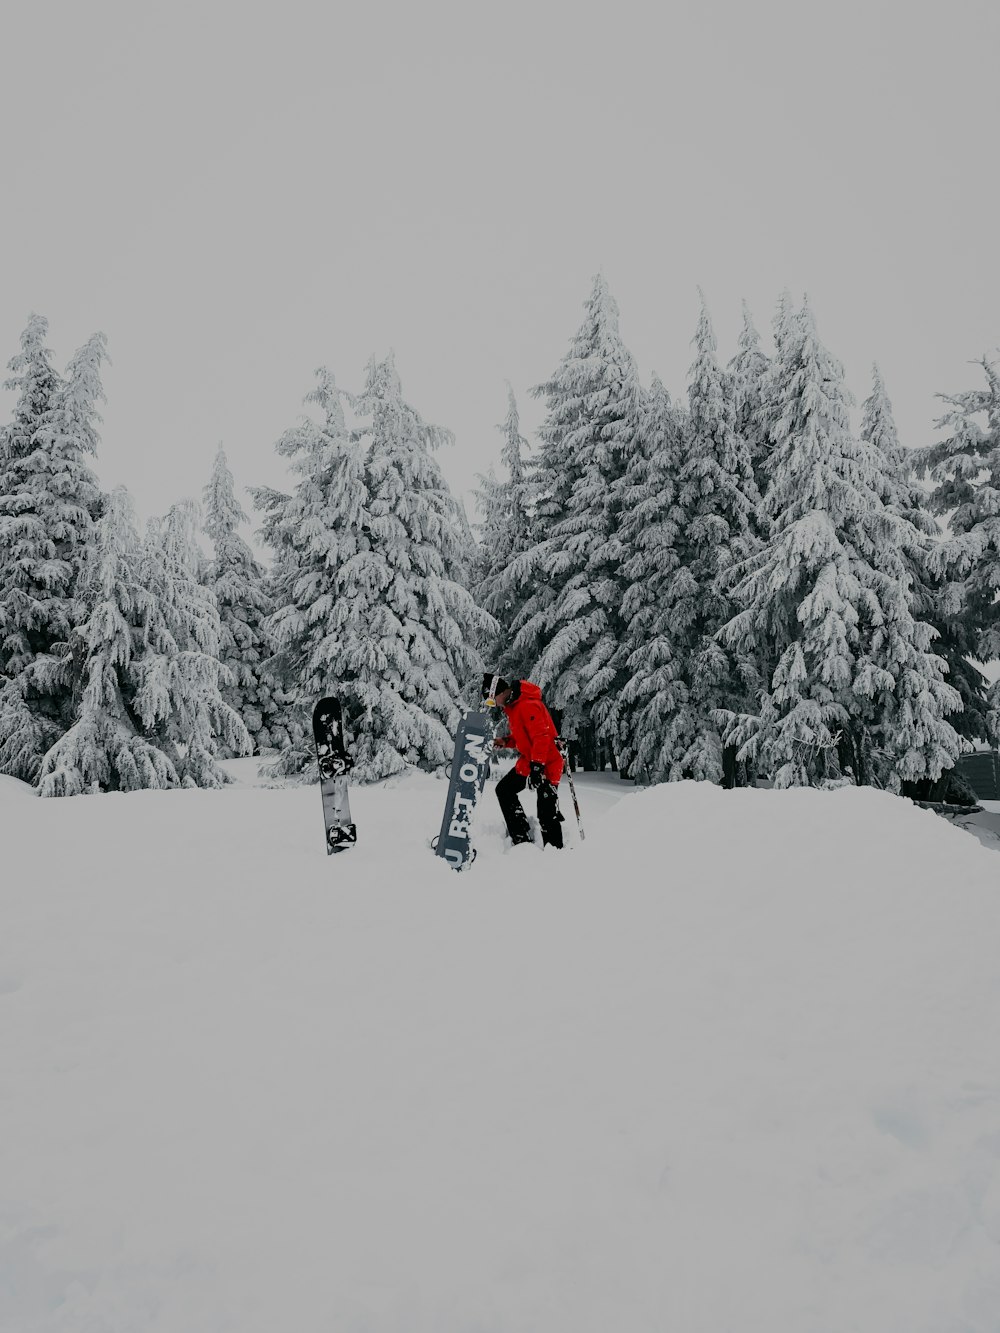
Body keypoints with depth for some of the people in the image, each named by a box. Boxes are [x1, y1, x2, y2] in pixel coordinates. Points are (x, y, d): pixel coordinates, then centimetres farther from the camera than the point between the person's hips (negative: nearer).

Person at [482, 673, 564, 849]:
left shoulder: (528, 705, -22)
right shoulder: (511, 706, 10)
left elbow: (541, 736, -28)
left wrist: (537, 766, -32)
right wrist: (505, 742, 2)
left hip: (547, 763, -11)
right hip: (528, 761, 11)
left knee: (547, 811, -10)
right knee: (504, 790, 12)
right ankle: (522, 839, 13)